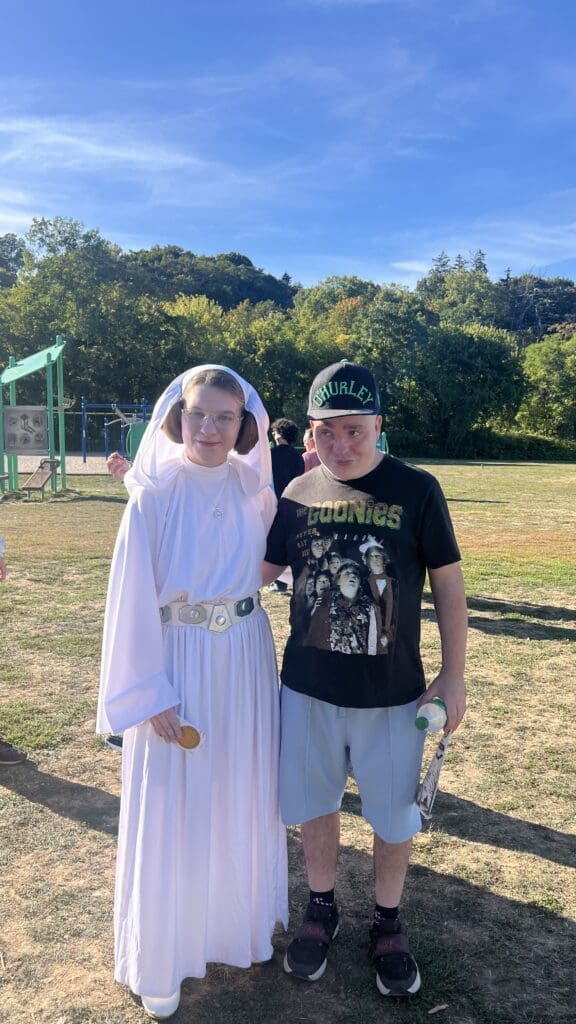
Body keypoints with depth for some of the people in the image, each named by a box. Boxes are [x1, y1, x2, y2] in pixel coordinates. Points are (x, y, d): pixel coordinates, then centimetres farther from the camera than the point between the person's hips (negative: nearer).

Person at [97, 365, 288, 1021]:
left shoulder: (254, 490, -1)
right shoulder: (154, 496, -13)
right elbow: (133, 600, -11)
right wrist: (150, 694, -11)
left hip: (246, 661, 4)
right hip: (178, 665, -4)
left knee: (241, 799, 18)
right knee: (172, 811, 8)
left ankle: (237, 922, 44)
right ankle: (161, 958, 32)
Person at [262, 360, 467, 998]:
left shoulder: (416, 491, -11)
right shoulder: (299, 493, -4)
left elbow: (447, 582, -4)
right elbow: (259, 571, 5)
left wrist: (453, 673, -4)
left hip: (392, 692, -2)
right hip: (308, 687, 2)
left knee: (394, 813, 15)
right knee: (314, 804, 18)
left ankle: (388, 923, 41)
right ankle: (322, 909, 44)